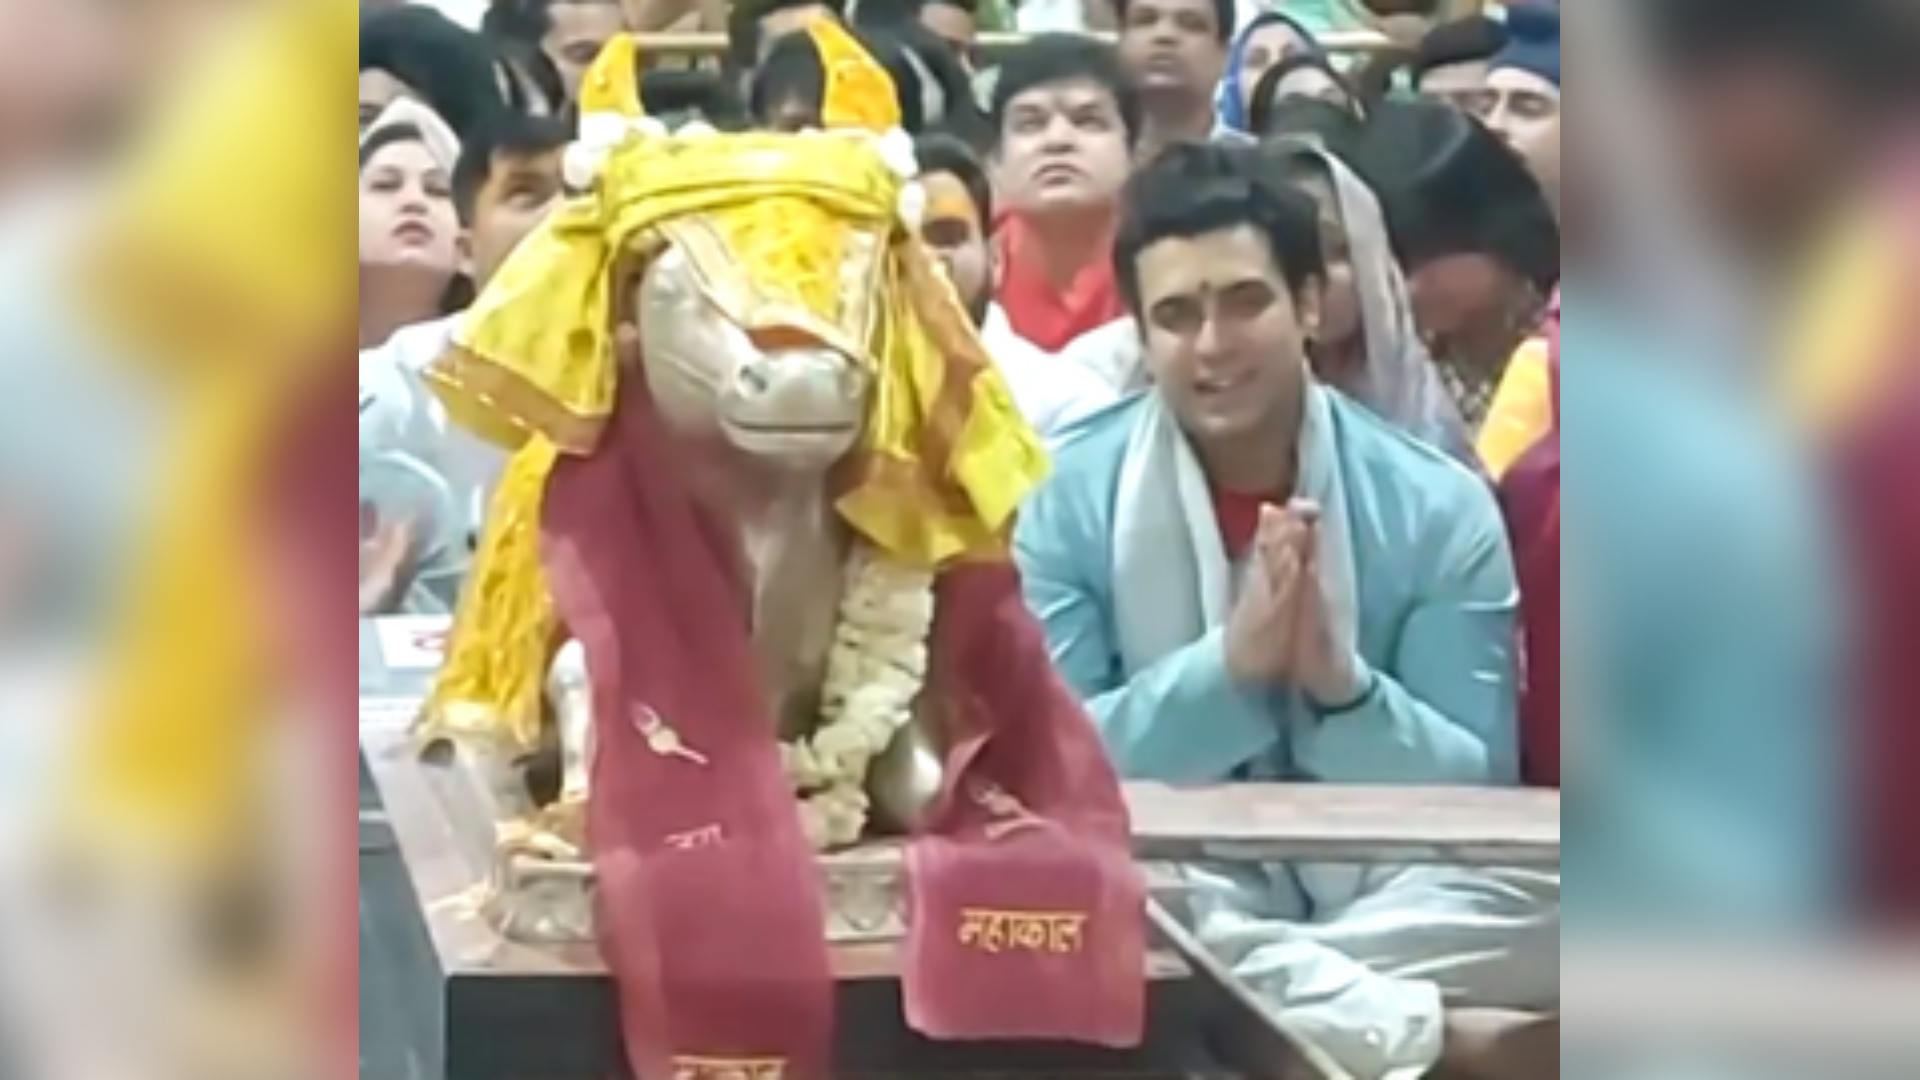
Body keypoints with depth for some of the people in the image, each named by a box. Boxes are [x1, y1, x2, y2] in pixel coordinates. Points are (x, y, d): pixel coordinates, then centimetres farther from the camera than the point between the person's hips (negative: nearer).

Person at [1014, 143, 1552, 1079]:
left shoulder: (1437, 508, 0)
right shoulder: (1069, 500, -1)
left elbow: (1481, 789, -2)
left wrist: (1341, 686, -21)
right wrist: (1229, 666, -22)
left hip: (1378, 892, 0)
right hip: (1166, 893, 0)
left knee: (1538, 900, -31)